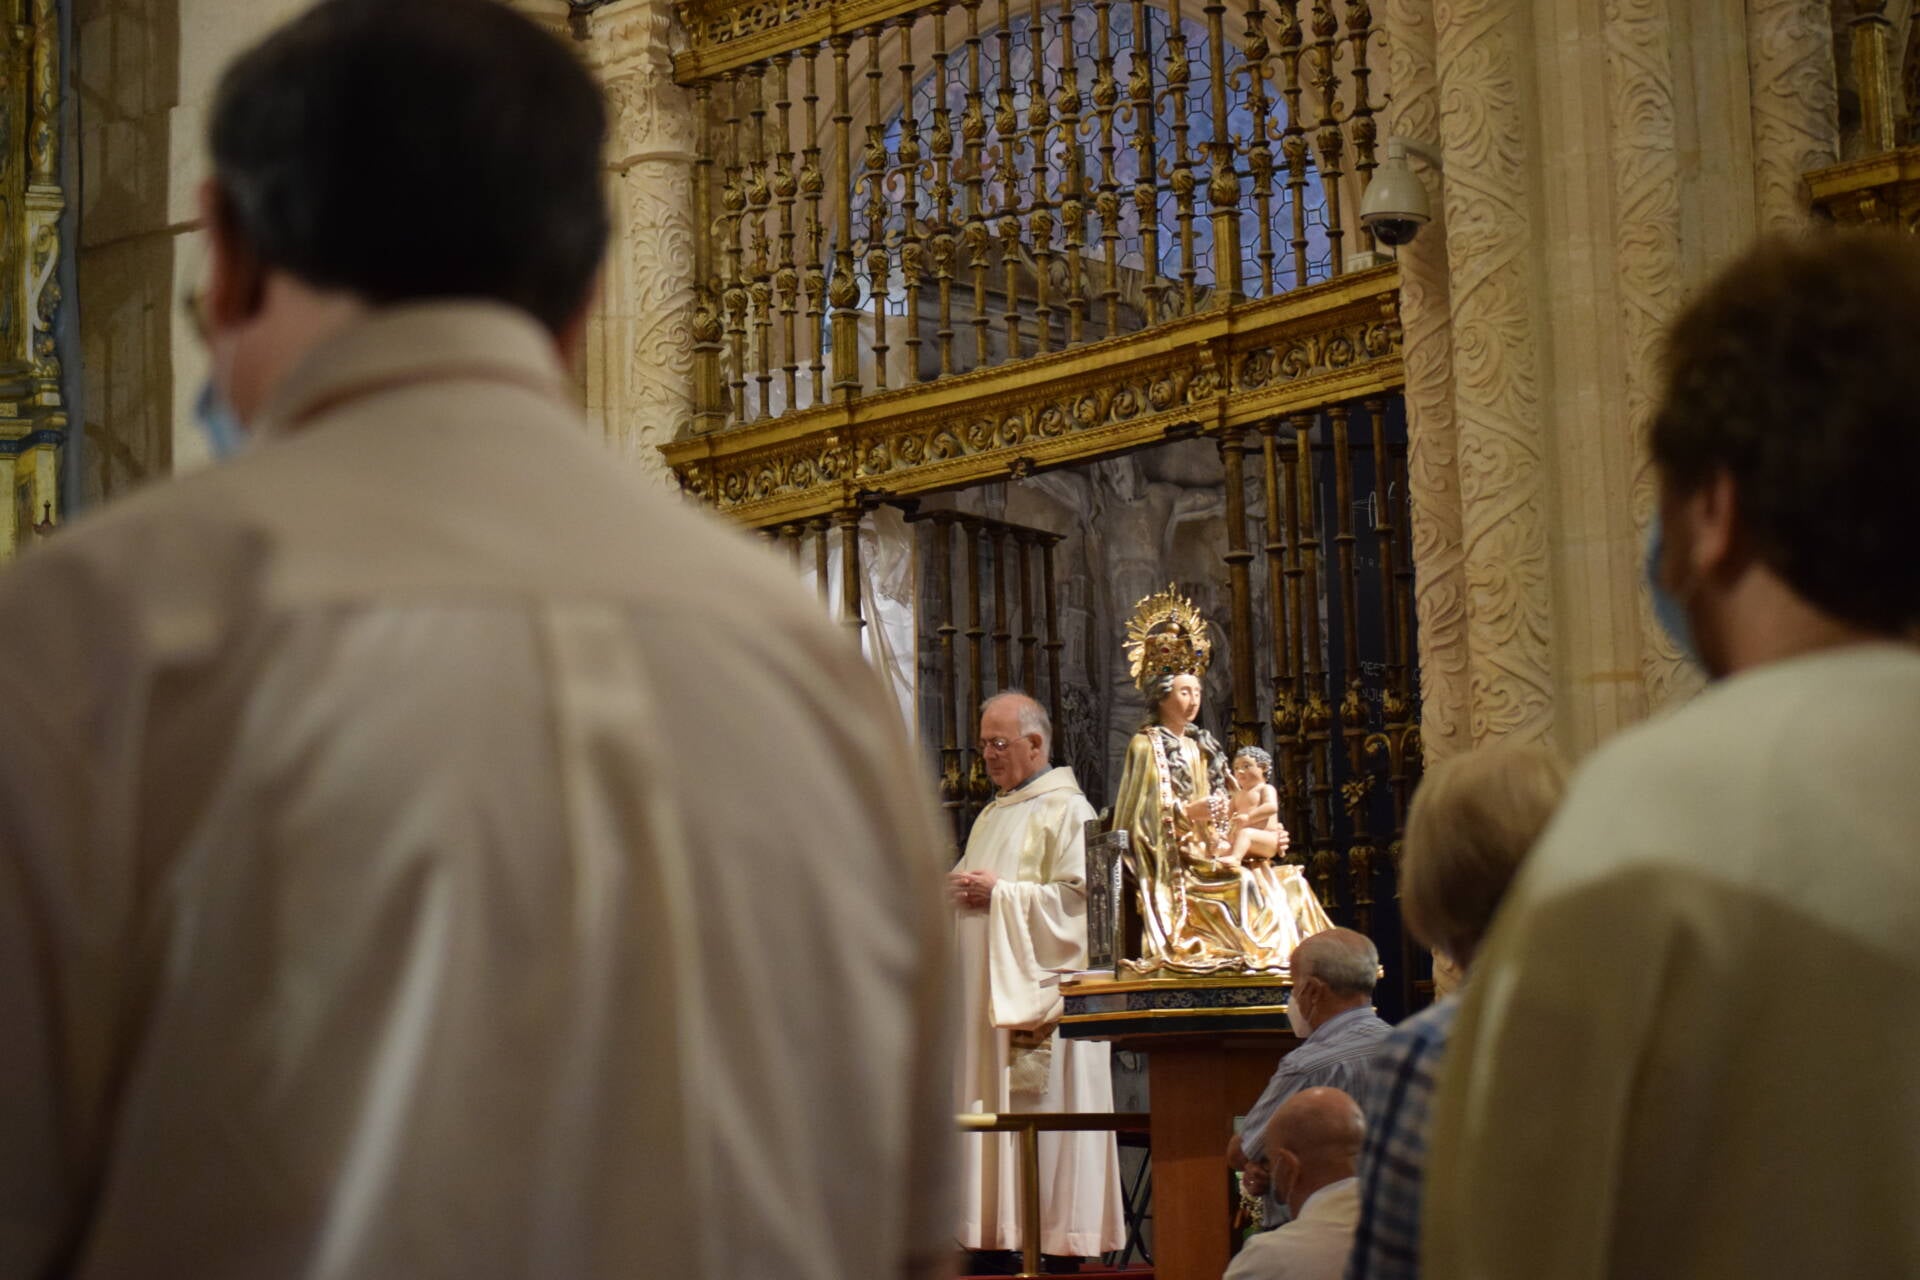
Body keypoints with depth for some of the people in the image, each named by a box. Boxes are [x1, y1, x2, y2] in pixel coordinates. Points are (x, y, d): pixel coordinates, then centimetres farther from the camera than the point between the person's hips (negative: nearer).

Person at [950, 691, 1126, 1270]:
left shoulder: (1067, 811, -6)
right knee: (992, 1108, 5)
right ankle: (1002, 1231, 6)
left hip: (1040, 992, -8)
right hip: (984, 993, 8)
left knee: (1043, 1112, -8)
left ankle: (1061, 1235, -5)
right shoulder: (992, 815, 21)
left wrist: (1000, 892, -16)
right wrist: (959, 888, 4)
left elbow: (1078, 897, -16)